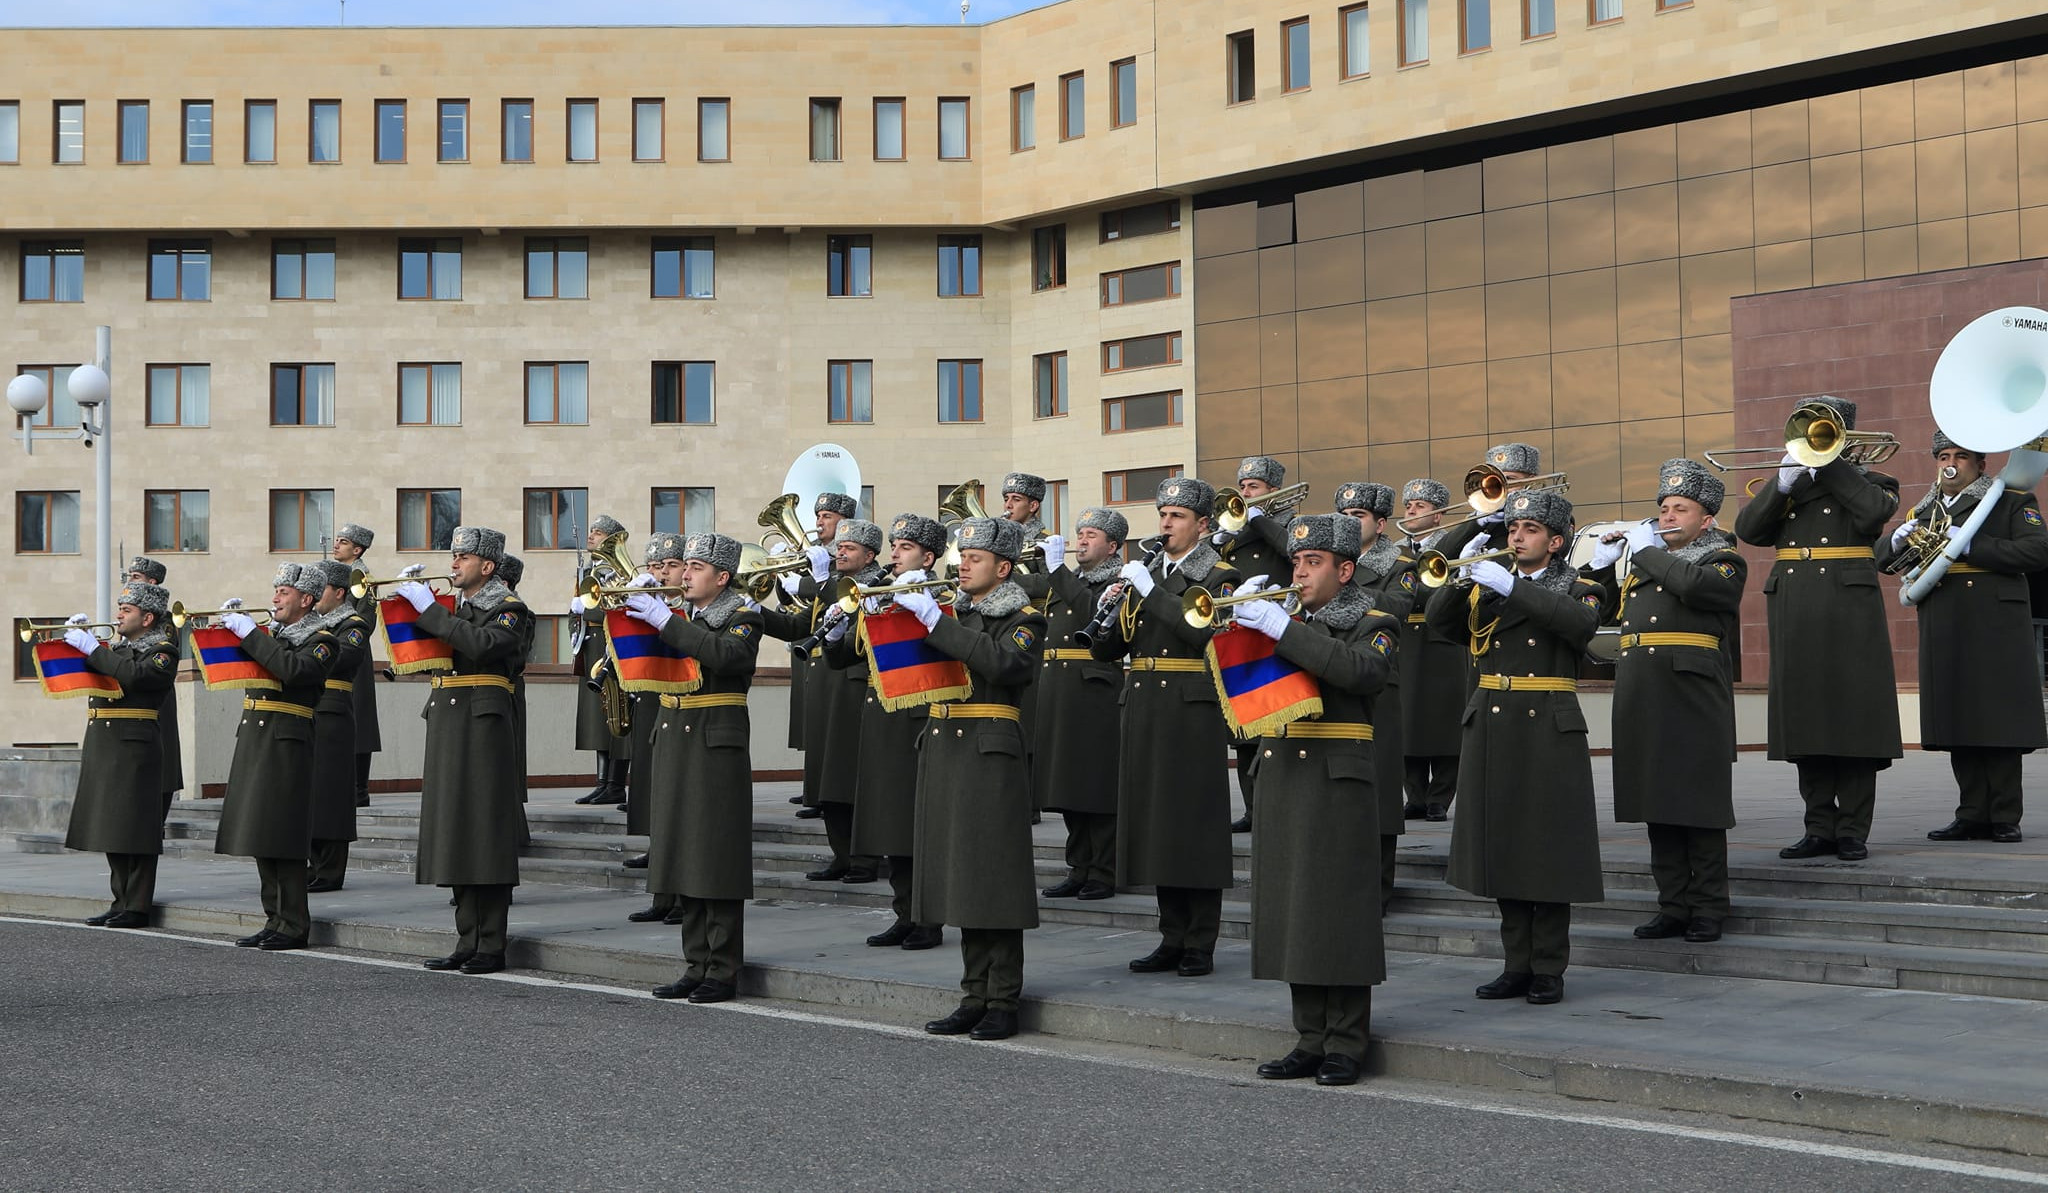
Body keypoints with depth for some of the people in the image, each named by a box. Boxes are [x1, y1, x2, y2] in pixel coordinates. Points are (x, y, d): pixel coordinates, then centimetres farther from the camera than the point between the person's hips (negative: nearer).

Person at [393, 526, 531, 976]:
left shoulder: (508, 610, -4)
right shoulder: (454, 609, 19)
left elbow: (478, 645, -22)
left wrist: (429, 609, -17)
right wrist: (409, 603, 5)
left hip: (482, 726, -8)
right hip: (446, 728, 8)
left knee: (486, 836, -7)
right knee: (457, 837, 8)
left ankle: (492, 947, -3)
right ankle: (468, 942, 14)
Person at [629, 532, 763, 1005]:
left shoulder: (743, 617, -5)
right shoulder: (677, 615, 15)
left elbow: (725, 654, -25)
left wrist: (664, 621, -23)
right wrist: (629, 615, -2)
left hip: (717, 748, -7)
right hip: (673, 745, 7)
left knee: (717, 859, -5)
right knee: (683, 859, 9)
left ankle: (723, 971, 1)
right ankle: (696, 966, 16)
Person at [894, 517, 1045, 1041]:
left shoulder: (1024, 620, -3)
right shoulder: (951, 613, 17)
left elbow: (1001, 663, -23)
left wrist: (934, 621, -24)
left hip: (991, 756, -6)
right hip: (943, 754, 6)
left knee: (994, 877, -6)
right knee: (961, 878, 8)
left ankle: (1003, 1003, 1)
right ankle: (975, 998, 15)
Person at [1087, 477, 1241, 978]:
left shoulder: (1219, 577, -1)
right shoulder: (1141, 575, 16)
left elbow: (1202, 632, -20)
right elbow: (1106, 651, 13)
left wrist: (1150, 591, -19)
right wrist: (1109, 609, -6)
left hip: (1192, 710, -6)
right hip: (1143, 710, 6)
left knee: (1195, 824, -4)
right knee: (1156, 823, 7)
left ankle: (1201, 944, 2)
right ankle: (1173, 939, 15)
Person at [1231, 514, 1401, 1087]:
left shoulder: (1375, 626, 1)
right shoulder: (1289, 621, 19)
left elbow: (1359, 671, -21)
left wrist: (1282, 629, -21)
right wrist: (1239, 620, -3)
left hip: (1338, 786, -6)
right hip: (1281, 786, 6)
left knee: (1338, 913, -6)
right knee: (1294, 915, 7)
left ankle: (1345, 1046, 1)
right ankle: (1311, 1041, 14)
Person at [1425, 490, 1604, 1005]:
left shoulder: (1578, 590, 3)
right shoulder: (1484, 589, 15)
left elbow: (1581, 623, -20)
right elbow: (1439, 619, 1)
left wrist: (1512, 587, -23)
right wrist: (1461, 576, -15)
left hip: (1549, 733, -4)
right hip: (1492, 730, 5)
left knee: (1548, 849, -4)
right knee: (1502, 848, 7)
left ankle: (1549, 970, 4)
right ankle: (1517, 966, 15)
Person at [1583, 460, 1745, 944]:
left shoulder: (1724, 560, 2)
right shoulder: (1643, 562, 22)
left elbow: (1694, 584, -21)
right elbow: (1604, 612, 24)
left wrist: (1647, 550, -9)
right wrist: (1599, 566, 10)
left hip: (1694, 702, -6)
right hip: (1642, 704, 6)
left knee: (1700, 808, -2)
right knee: (1658, 807, 7)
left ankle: (1708, 909, 5)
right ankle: (1673, 907, 13)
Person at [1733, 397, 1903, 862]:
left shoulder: (1870, 481, 10)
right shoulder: (1786, 485, 19)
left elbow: (1874, 513, -13)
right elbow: (1747, 529, 4)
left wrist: (1829, 462, -10)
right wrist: (1783, 483, -9)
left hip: (1849, 612, -3)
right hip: (1794, 615, 4)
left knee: (1853, 719, -5)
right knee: (1806, 722, 3)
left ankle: (1853, 831, 0)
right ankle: (1820, 829, 9)